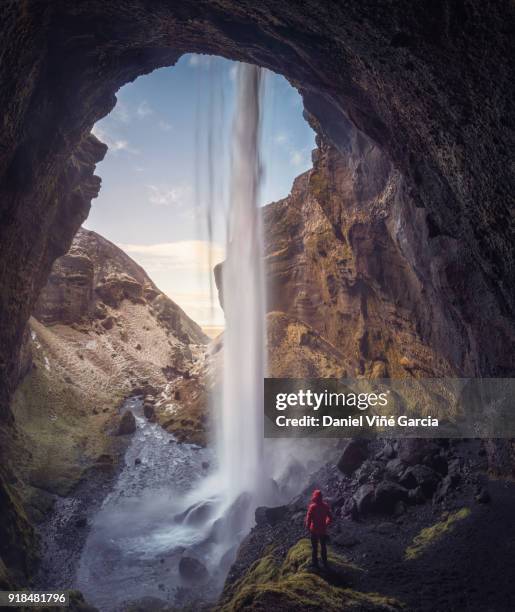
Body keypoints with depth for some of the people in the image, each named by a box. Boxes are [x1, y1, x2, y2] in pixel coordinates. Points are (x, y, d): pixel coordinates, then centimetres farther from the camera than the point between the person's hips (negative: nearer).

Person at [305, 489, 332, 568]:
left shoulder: (312, 507, -21)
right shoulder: (325, 506, -9)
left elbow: (308, 519, -19)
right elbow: (330, 518, 0)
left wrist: (308, 527, -1)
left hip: (314, 530, -3)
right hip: (323, 530, 3)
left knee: (314, 547, 13)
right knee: (323, 547, 19)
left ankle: (315, 563, 21)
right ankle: (325, 563, 28)